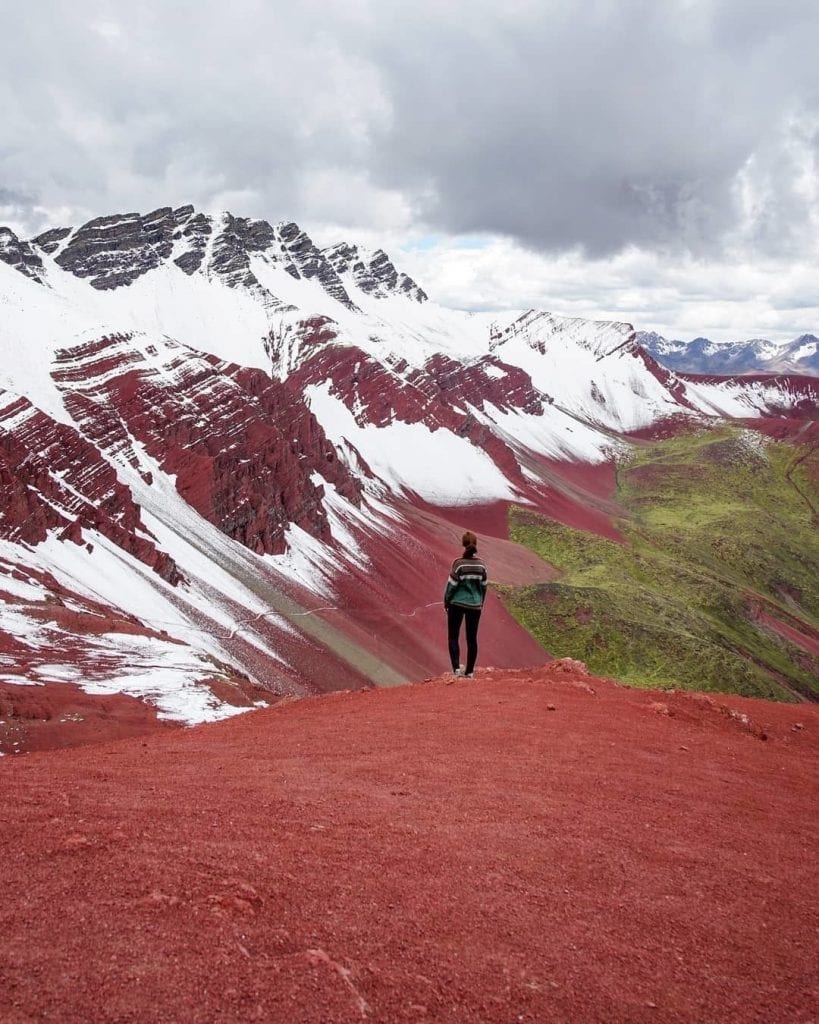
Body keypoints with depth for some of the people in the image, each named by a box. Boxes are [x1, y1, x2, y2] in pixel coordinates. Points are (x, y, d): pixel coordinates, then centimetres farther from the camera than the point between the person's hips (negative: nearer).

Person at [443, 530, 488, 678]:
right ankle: (469, 671, 13)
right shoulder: (481, 565, -2)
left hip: (457, 604, -3)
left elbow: (452, 584, -11)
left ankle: (456, 668, -7)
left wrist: (446, 601, 3)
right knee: (472, 639, 10)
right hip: (475, 605, 3)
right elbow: (484, 586, 5)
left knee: (453, 637, 7)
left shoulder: (459, 563, -13)